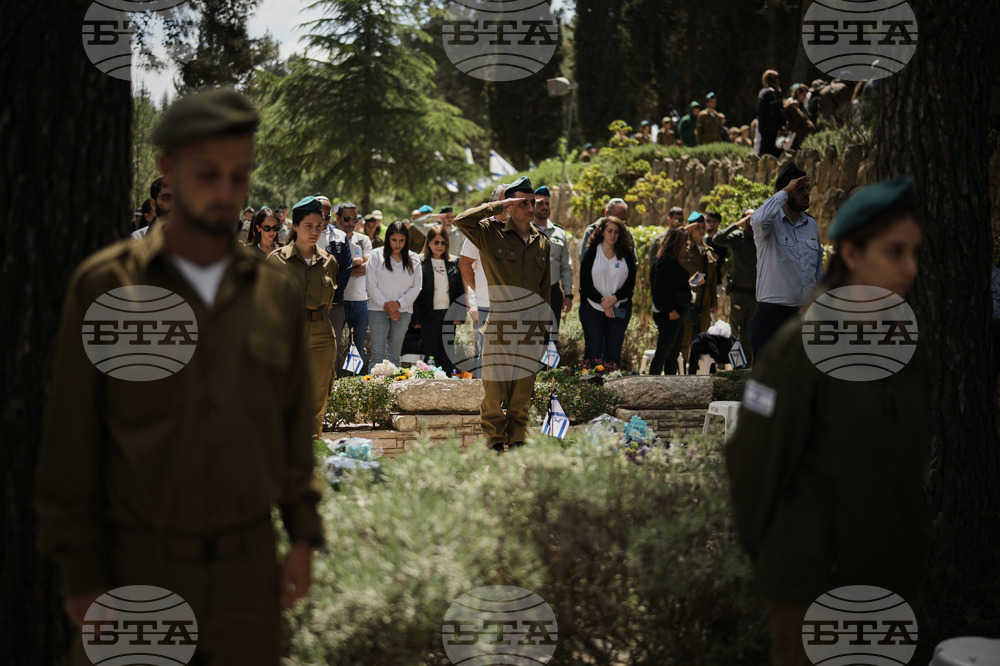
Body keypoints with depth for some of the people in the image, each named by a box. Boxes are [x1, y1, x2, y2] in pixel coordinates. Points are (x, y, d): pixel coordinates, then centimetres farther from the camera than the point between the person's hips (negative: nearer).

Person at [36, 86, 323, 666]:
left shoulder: (275, 293, 2)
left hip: (245, 567, 3)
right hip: (138, 566, -3)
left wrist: (304, 538, 1)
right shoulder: (102, 287, -8)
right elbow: (71, 438, -7)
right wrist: (80, 576, -10)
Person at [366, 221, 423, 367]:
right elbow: (371, 285, -2)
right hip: (378, 311, -2)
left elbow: (416, 287, 4)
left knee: (394, 356, 6)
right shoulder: (377, 256, 1)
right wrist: (385, 305, -10)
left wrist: (398, 303, -9)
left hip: (403, 311, 2)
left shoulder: (413, 260, 8)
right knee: (377, 354, -5)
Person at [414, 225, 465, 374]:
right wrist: (417, 318, -8)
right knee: (431, 356, -1)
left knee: (447, 356, 5)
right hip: (429, 316, -3)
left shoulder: (454, 264, 9)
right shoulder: (421, 263, 0)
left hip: (449, 315, 3)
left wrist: (460, 314, 1)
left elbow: (461, 291, 11)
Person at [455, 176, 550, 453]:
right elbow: (462, 220, -17)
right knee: (495, 387, -3)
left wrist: (546, 322, 17)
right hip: (499, 323, -4)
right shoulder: (491, 234, 0)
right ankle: (495, 441, 9)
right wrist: (498, 206, -14)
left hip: (532, 326, 4)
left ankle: (516, 441, 15)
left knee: (523, 390, 6)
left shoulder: (542, 241, 14)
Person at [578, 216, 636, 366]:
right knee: (593, 352, -2)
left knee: (614, 353, 2)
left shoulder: (626, 255, 7)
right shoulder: (591, 253, 2)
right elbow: (585, 284, -3)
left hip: (619, 308, 2)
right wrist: (602, 302, -14)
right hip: (593, 307, -1)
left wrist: (614, 298, -14)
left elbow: (631, 283, 3)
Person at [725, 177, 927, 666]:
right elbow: (755, 461, -10)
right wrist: (762, 551, 1)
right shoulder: (800, 348, -15)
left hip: (889, 578, 6)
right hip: (814, 580, -6)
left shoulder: (907, 350, 5)